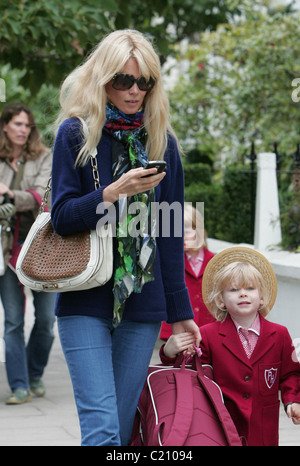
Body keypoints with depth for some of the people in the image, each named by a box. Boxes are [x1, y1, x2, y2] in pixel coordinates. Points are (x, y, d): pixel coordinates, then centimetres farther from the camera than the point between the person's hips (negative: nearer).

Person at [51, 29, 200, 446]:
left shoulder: (162, 141, 9)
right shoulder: (75, 134, 2)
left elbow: (171, 232, 10)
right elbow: (62, 217, -4)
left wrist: (179, 310, 9)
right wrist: (114, 192, -20)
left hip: (142, 303, 3)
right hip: (84, 302, -3)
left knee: (124, 425, 5)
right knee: (101, 427, -12)